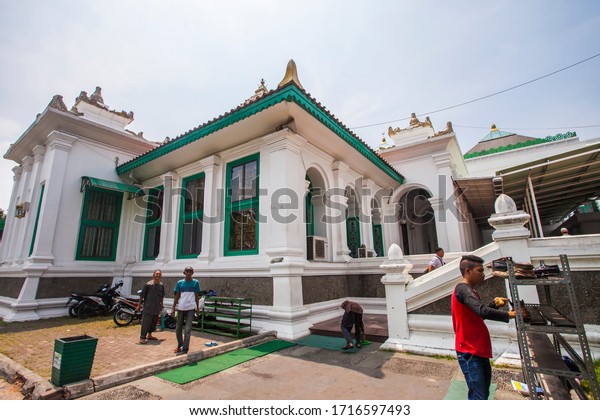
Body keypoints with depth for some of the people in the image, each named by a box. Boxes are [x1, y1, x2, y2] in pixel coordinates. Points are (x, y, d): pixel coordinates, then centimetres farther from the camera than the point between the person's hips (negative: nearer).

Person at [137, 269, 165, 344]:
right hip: (148, 307, -5)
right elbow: (142, 295, -5)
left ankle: (149, 335, 30)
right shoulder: (148, 284, -11)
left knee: (154, 322, 14)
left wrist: (161, 304, 18)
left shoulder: (161, 285, 2)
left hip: (157, 308, 5)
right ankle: (142, 338, 4)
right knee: (146, 322, -4)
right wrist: (139, 305, -3)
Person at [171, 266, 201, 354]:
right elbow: (177, 296, 8)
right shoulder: (180, 283, 3)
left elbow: (197, 296, 6)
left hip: (190, 308, -2)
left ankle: (185, 349, 3)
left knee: (188, 329, -4)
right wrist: (173, 308, 5)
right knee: (178, 329, 12)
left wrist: (198, 308, 6)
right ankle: (179, 345, 35)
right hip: (180, 308, 2)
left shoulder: (196, 282, 1)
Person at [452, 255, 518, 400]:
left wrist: (494, 304, 7)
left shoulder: (470, 291, 15)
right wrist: (508, 315, -19)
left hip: (479, 351, 10)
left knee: (483, 394, 19)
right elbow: (482, 311, -31)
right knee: (478, 397, -7)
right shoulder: (462, 289, -18)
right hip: (469, 353, -10)